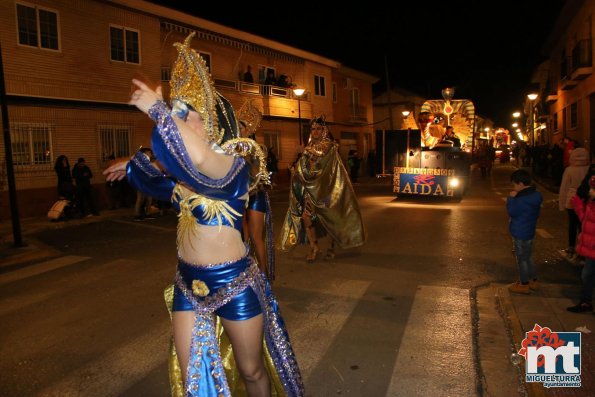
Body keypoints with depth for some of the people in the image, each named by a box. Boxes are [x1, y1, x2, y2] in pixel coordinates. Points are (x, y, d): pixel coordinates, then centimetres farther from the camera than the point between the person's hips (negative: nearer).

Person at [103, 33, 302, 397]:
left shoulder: (234, 165, -17)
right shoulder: (184, 172, 5)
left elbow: (200, 158, -40)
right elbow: (158, 177, 29)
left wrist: (158, 110, -30)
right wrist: (132, 165, 40)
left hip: (234, 284, -6)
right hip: (188, 283, 7)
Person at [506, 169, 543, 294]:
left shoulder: (523, 199, -25)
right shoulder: (534, 195, 5)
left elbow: (512, 211, -20)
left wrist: (511, 198, -13)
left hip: (520, 233, -10)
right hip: (529, 231, 10)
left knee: (522, 258, 3)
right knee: (528, 257, 21)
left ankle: (524, 285, 14)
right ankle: (533, 281, 31)